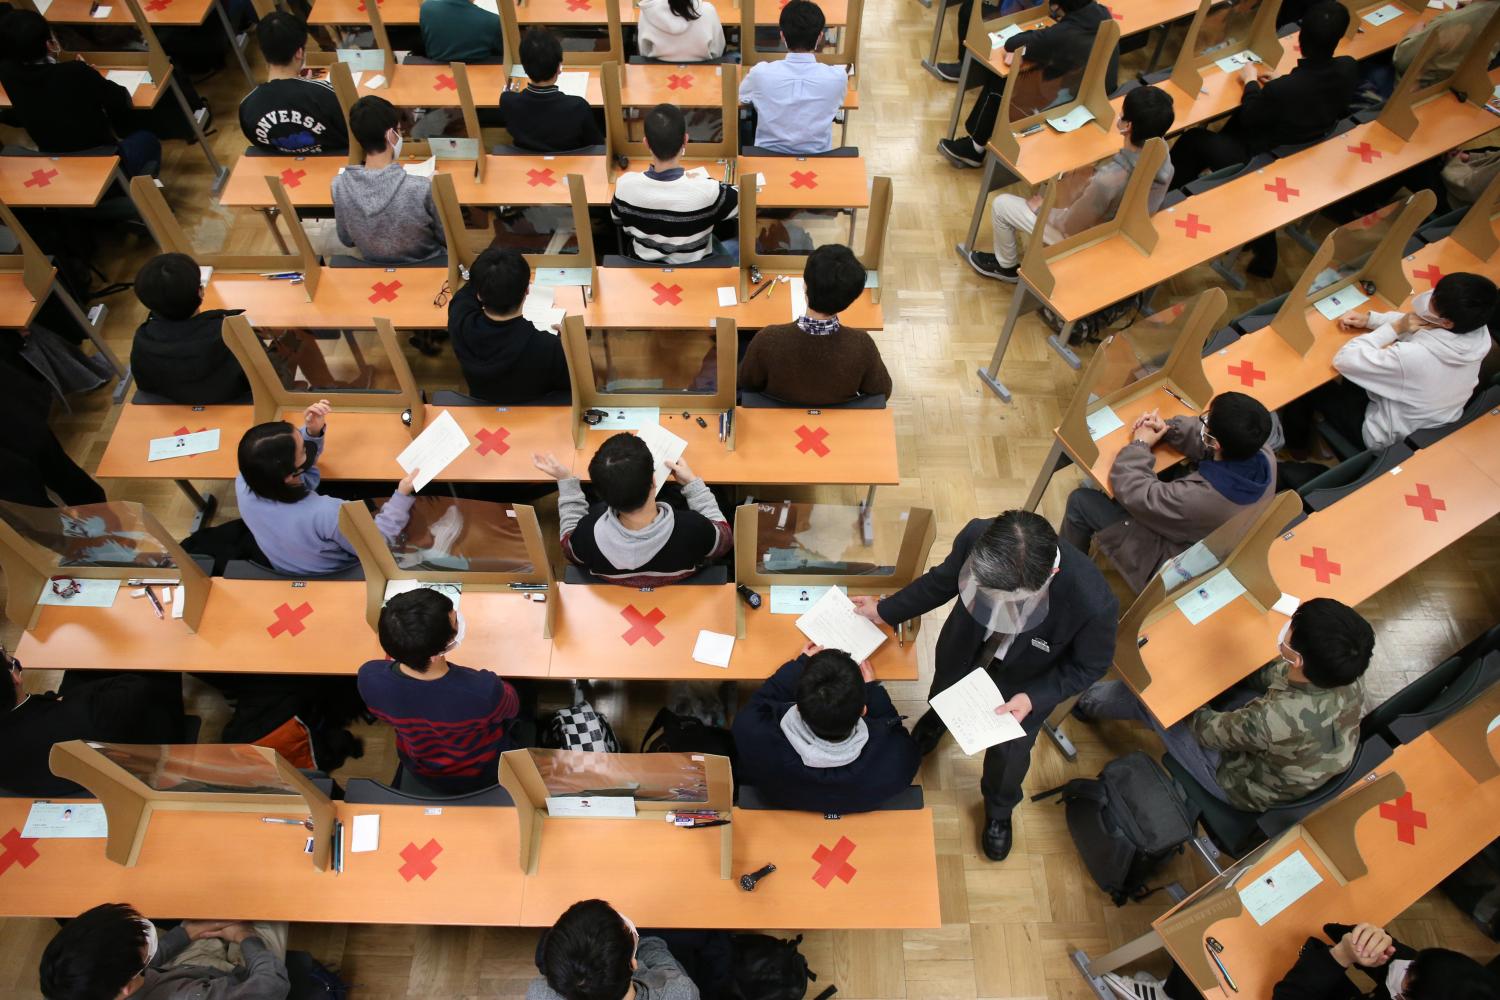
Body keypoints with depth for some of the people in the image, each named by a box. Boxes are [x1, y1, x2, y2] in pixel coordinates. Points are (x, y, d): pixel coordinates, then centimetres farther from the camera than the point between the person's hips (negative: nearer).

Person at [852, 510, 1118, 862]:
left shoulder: (1093, 602, -44)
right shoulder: (977, 536, -38)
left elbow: (1089, 665, -19)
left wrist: (1034, 698, -29)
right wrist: (884, 610, -5)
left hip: (1024, 689, -2)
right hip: (963, 654, 2)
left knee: (1008, 755, 23)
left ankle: (998, 811, 60)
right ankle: (936, 720, 74)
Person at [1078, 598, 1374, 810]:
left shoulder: (1274, 719, -46)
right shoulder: (1347, 678, -26)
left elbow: (1209, 730, -24)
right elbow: (1281, 675, -3)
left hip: (1242, 787, -6)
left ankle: (1086, 705, 37)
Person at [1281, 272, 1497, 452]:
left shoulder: (1414, 356, -43)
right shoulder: (1479, 333, -21)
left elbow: (1343, 360, -30)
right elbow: (1418, 322, -1)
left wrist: (1394, 329, -24)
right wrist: (1371, 319, -7)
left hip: (1389, 437, -7)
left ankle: (1295, 440, 38)